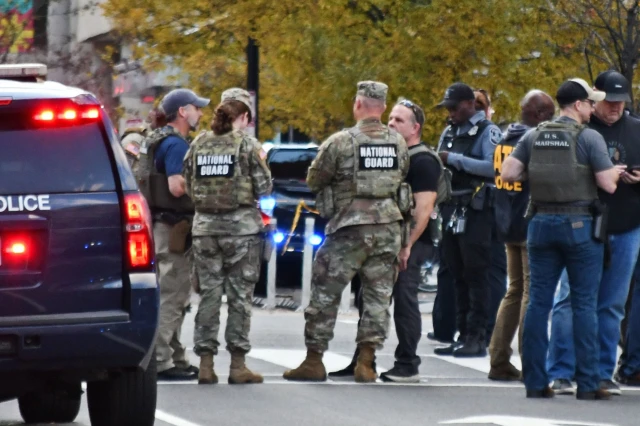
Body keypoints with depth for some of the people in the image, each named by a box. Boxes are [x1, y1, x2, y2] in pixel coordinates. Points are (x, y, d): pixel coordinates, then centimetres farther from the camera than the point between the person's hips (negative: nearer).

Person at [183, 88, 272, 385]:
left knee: (209, 293, 7)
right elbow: (264, 187, -6)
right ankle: (237, 365, 2)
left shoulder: (199, 144, 5)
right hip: (241, 226, -4)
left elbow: (188, 185, 7)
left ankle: (205, 363, 5)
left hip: (205, 226, 4)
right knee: (240, 294, 2)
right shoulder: (248, 145, -6)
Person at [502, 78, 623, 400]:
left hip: (542, 224, 4)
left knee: (539, 301, 7)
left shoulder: (533, 137, 5)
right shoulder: (589, 138, -9)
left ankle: (535, 382, 5)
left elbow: (507, 174, 1)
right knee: (584, 304, 0)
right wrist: (615, 172, 11)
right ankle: (587, 383, -1)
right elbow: (608, 184, -10)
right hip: (580, 225, -4)